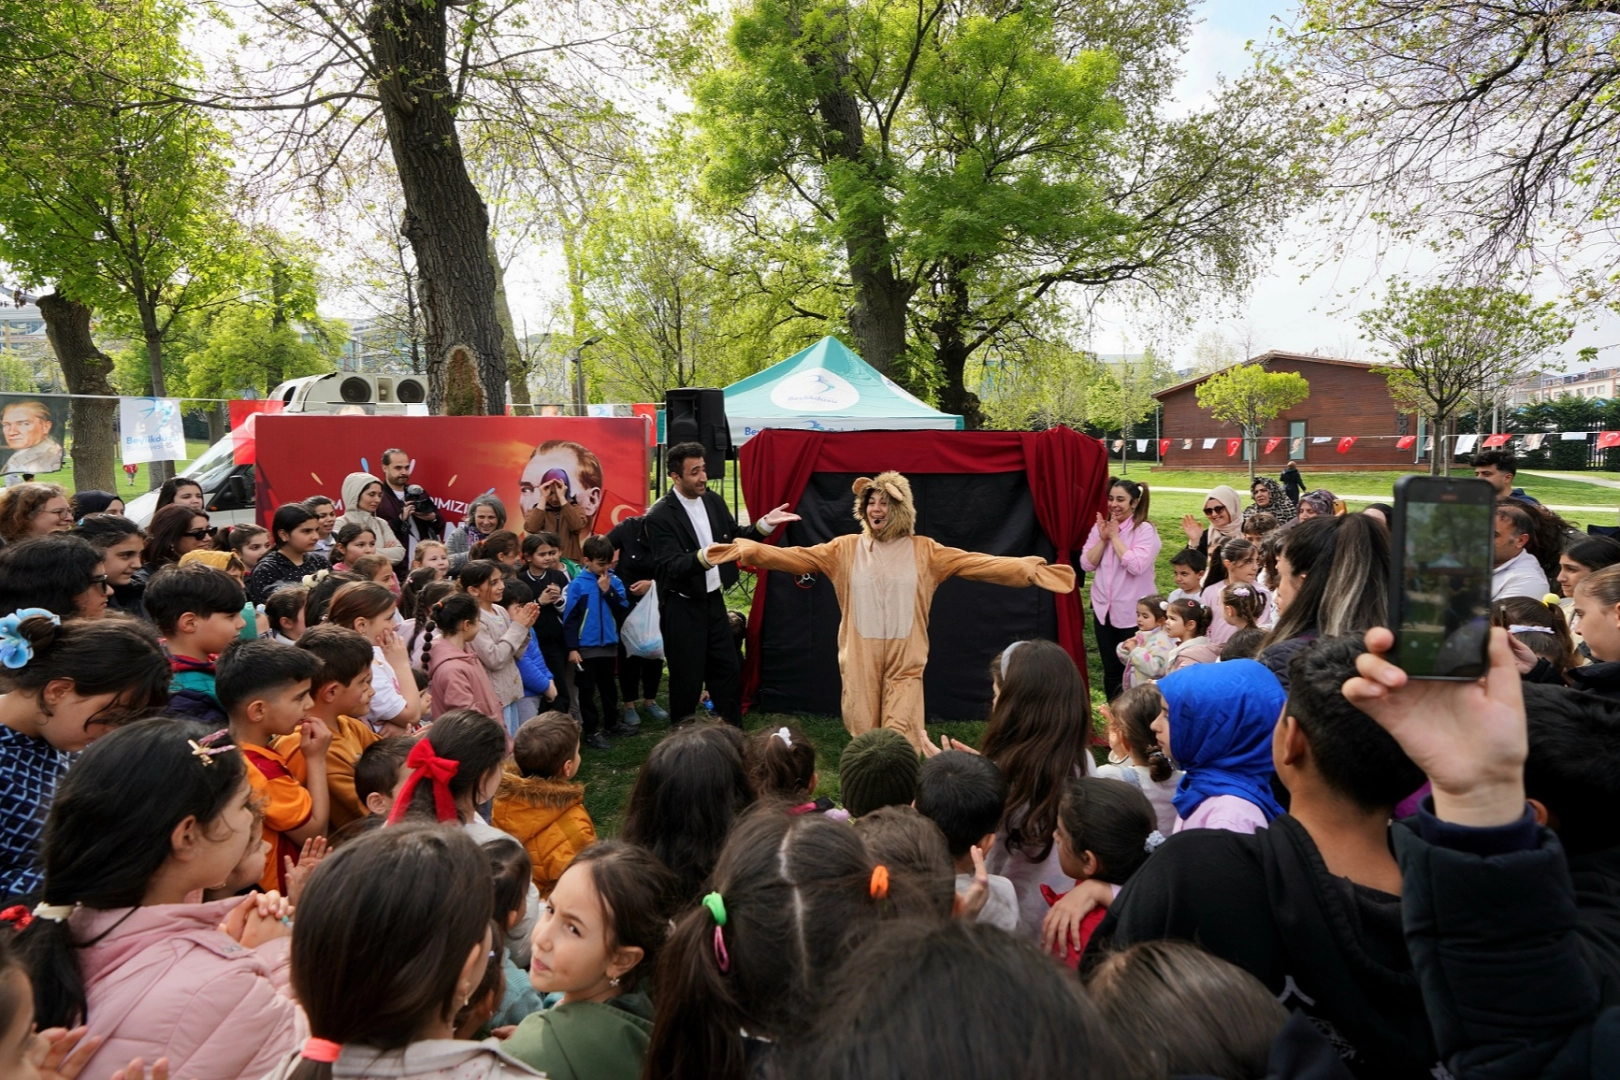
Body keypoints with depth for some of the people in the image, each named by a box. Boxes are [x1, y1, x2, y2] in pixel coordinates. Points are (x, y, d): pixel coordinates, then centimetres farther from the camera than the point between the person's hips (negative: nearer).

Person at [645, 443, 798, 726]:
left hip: (713, 599, 7)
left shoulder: (712, 500, 1)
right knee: (687, 678, 5)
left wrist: (765, 524, -4)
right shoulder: (660, 516, -19)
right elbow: (671, 567, -26)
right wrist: (702, 558, -44)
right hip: (681, 608, -7)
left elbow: (735, 538, 11)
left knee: (729, 670, 15)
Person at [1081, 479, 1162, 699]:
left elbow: (1136, 565, -23)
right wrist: (1103, 538, -12)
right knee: (1110, 669, 12)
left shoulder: (1145, 530, -10)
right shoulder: (1100, 527, 4)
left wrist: (1115, 536, -17)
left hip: (1133, 612, -5)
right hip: (1103, 609, 5)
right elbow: (1086, 564, -1)